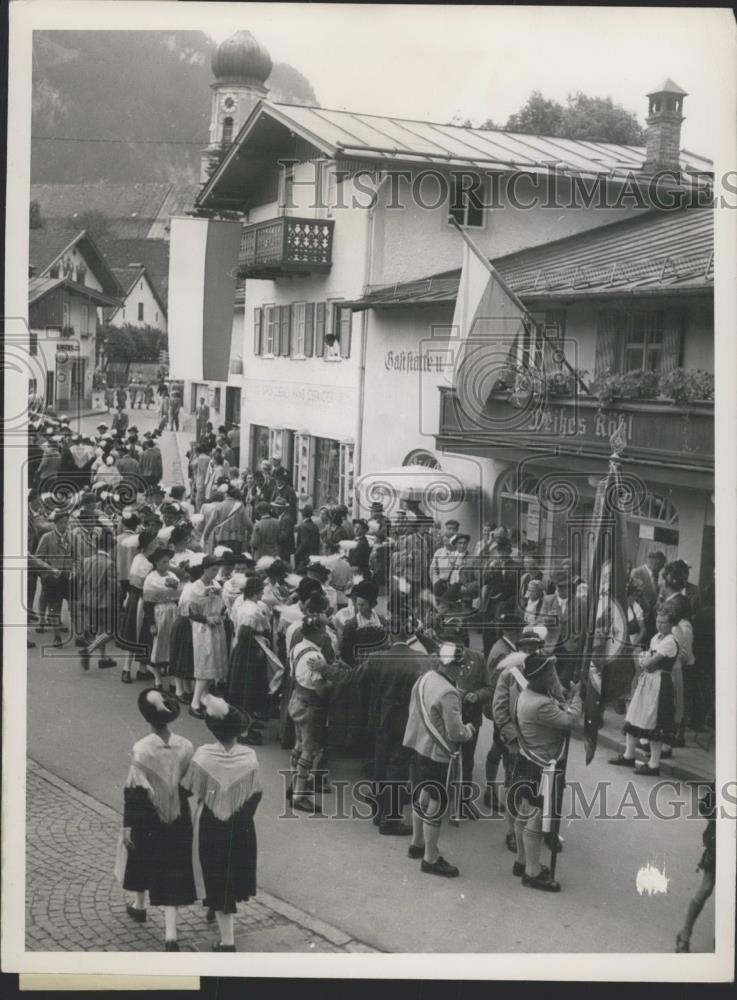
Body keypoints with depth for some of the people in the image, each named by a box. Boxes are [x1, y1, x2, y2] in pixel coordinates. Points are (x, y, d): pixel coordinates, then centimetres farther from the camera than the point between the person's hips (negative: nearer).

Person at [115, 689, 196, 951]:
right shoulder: (185, 747, -11)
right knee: (172, 873, 8)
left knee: (143, 861, 25)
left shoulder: (141, 750, -21)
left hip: (147, 821, -2)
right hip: (177, 821, 2)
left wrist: (127, 825, -8)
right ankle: (171, 935, 0)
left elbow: (134, 791, -16)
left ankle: (140, 906, 50)